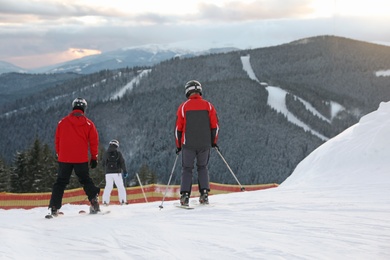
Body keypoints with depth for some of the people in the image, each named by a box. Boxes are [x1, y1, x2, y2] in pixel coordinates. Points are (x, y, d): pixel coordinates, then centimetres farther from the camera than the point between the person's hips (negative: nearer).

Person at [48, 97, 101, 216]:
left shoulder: (62, 122, 3)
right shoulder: (88, 124, 0)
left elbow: (57, 140, 8)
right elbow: (94, 141, 2)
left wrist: (59, 155, 18)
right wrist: (94, 157, 10)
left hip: (64, 158, 0)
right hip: (81, 159, 0)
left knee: (60, 183, 7)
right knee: (86, 180, 14)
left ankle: (54, 208, -1)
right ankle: (94, 201, -1)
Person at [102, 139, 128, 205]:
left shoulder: (106, 153, 6)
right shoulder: (118, 153, -2)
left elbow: (103, 163, 14)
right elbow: (122, 163, -4)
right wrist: (125, 171, 1)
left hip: (108, 173, 3)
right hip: (117, 172, -2)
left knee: (108, 187, 7)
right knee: (120, 186, 4)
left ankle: (105, 201, -3)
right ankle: (122, 200, -2)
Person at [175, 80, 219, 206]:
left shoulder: (183, 106, -3)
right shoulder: (208, 105, 2)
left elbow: (178, 128, 0)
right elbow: (215, 126, 2)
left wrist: (178, 145, 9)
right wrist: (213, 142, 15)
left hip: (188, 144, -2)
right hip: (205, 144, 2)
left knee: (187, 169, 8)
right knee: (202, 168, 16)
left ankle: (185, 195, -3)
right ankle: (204, 193, 4)